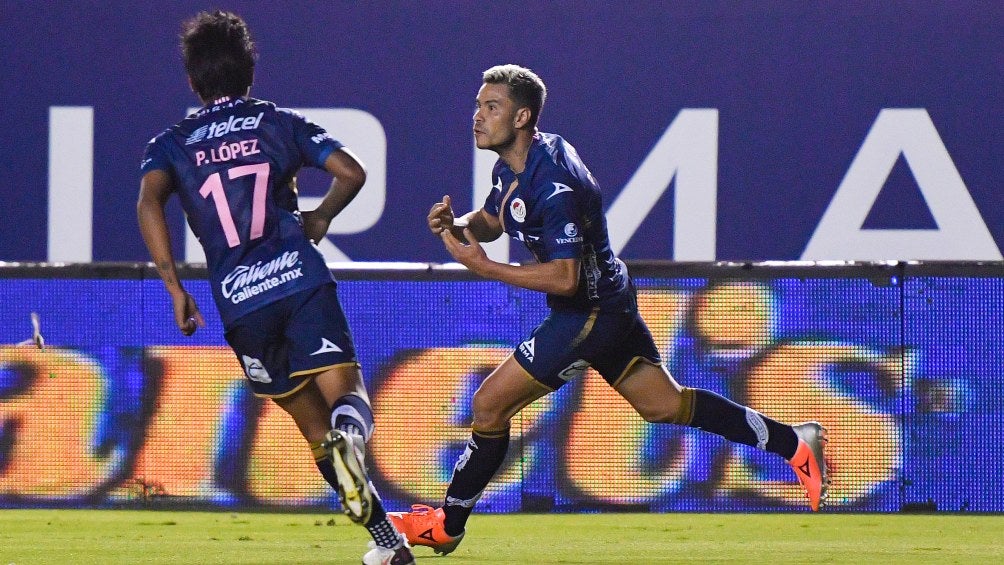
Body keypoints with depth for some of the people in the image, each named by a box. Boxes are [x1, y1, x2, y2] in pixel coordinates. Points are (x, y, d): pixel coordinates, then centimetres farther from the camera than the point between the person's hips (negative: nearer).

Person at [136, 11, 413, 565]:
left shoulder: (171, 144, 14)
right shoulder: (279, 123, 15)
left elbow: (149, 202, -6)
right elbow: (351, 172, 7)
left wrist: (175, 289, -7)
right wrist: (320, 217, 26)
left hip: (238, 301, 1)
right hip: (301, 279, -1)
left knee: (312, 424, 13)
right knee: (345, 397, -7)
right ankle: (349, 436, -46)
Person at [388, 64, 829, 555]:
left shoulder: (552, 186, -27)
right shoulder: (512, 166, 3)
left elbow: (565, 277, -29)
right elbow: (490, 220, 19)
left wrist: (485, 268, -28)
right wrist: (457, 226, -4)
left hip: (588, 313, -10)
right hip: (610, 306, 10)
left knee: (490, 404, -6)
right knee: (666, 406, 18)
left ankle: (446, 525, 6)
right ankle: (793, 443, 21)